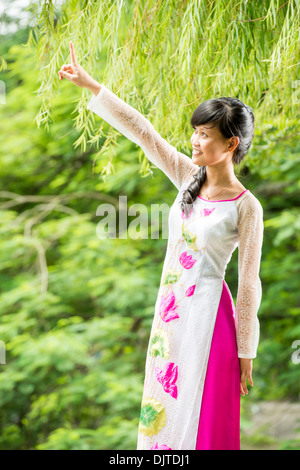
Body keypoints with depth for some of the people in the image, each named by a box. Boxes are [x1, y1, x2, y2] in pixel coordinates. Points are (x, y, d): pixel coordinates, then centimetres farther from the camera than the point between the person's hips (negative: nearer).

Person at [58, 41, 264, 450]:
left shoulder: (246, 207, -12)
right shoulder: (188, 177, 3)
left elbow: (249, 283, -10)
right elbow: (141, 131, 3)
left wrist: (245, 352, -8)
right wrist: (89, 84, 3)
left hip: (207, 312, -6)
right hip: (171, 308, 6)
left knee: (200, 413, 1)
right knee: (165, 405, 13)